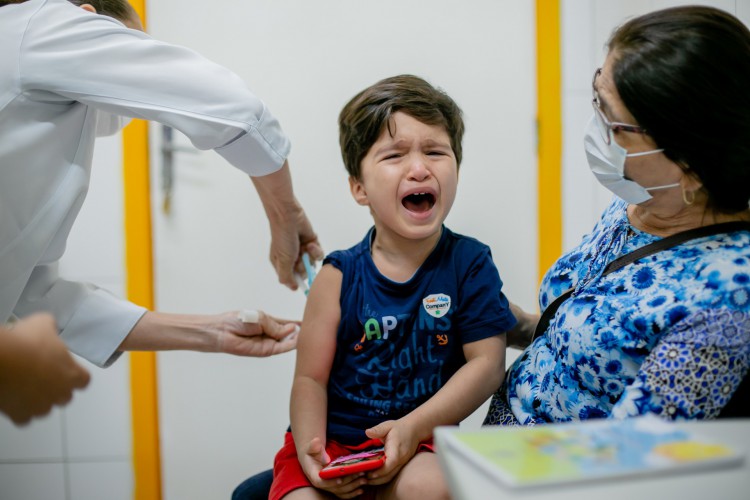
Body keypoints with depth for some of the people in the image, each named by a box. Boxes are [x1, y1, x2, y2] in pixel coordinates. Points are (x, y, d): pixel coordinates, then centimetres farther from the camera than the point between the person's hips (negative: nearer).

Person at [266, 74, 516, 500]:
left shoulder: (469, 263, -4)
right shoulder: (340, 277, -4)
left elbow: (487, 362, -7)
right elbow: (310, 378, -1)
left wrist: (413, 426, -17)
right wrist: (310, 452, -18)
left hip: (419, 441, 0)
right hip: (333, 440, 0)